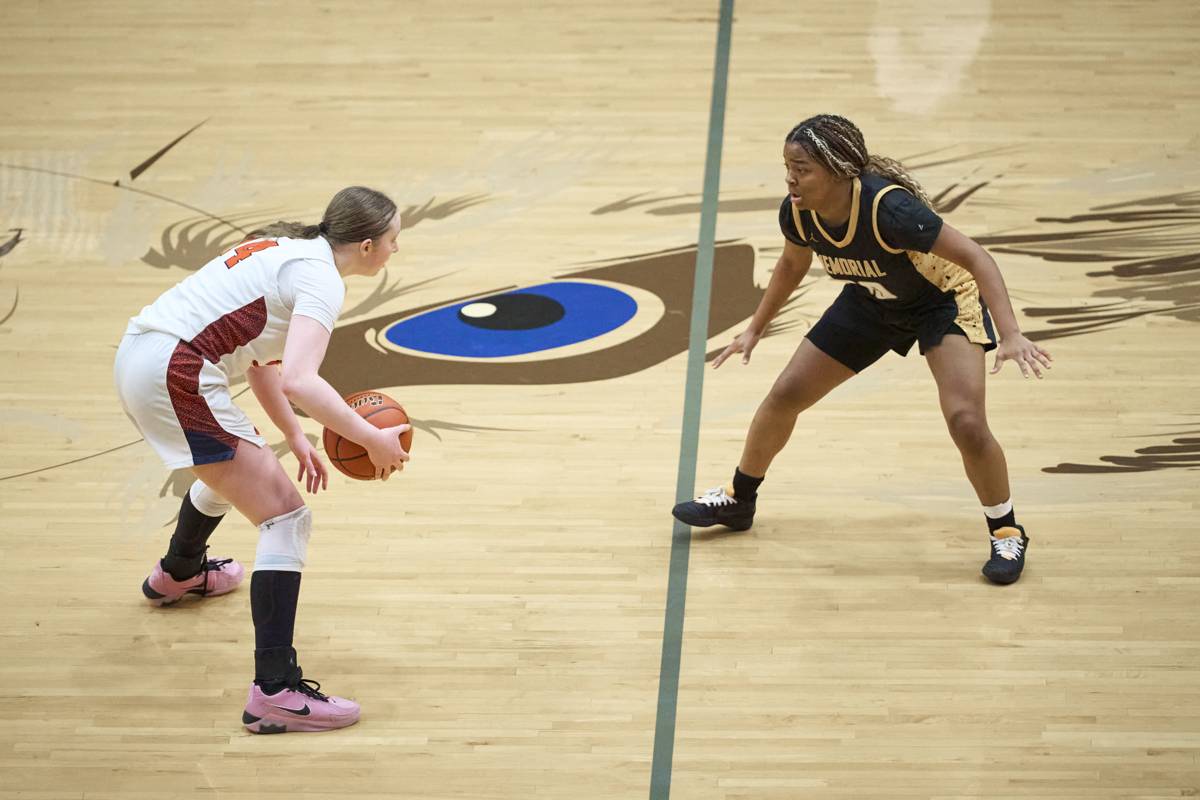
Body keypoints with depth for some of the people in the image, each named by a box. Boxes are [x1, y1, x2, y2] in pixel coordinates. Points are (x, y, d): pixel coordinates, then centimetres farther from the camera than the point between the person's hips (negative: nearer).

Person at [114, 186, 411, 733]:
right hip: (177, 375, -10)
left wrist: (295, 439, 25)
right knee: (287, 519, -9)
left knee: (233, 466, 38)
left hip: (137, 356, 10)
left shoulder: (291, 250, 19)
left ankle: (177, 573, 66)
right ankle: (274, 693, -17)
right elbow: (297, 381, -26)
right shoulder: (322, 279, -10)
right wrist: (373, 440, -19)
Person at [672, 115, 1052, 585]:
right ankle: (738, 500, 31)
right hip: (871, 302, 6)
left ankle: (1006, 533, 2)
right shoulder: (797, 213, -22)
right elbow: (792, 265, 4)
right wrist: (755, 330, 10)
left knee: (965, 421, -23)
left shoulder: (888, 208, -40)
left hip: (943, 297, -6)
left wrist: (1011, 336, -44)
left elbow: (976, 258, -34)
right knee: (785, 395, 6)